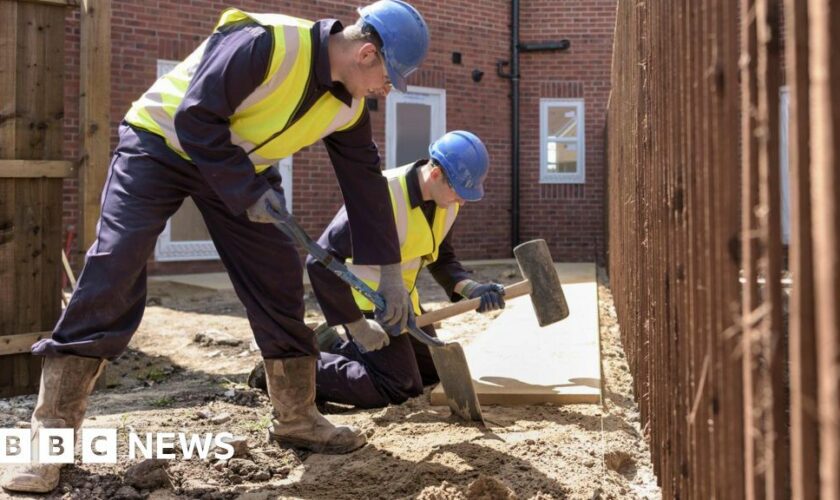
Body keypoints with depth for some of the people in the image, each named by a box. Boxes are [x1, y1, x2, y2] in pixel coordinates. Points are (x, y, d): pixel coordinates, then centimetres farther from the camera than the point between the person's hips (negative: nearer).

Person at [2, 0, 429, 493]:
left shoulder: (347, 106, -6)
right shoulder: (266, 42, -31)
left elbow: (365, 179, 1)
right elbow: (197, 119, -29)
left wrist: (390, 271, 1)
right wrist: (249, 192, -27)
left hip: (242, 167, 7)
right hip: (162, 142, -6)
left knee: (280, 277, 0)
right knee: (113, 272, -17)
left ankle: (297, 417, 14)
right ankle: (51, 431, -10)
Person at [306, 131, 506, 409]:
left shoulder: (446, 202, -5)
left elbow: (442, 259, 7)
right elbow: (321, 262, -30)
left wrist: (471, 289, -13)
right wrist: (357, 326, -26)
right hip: (365, 300, -8)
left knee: (432, 373, 15)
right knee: (398, 387, -14)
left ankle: (336, 348, 22)